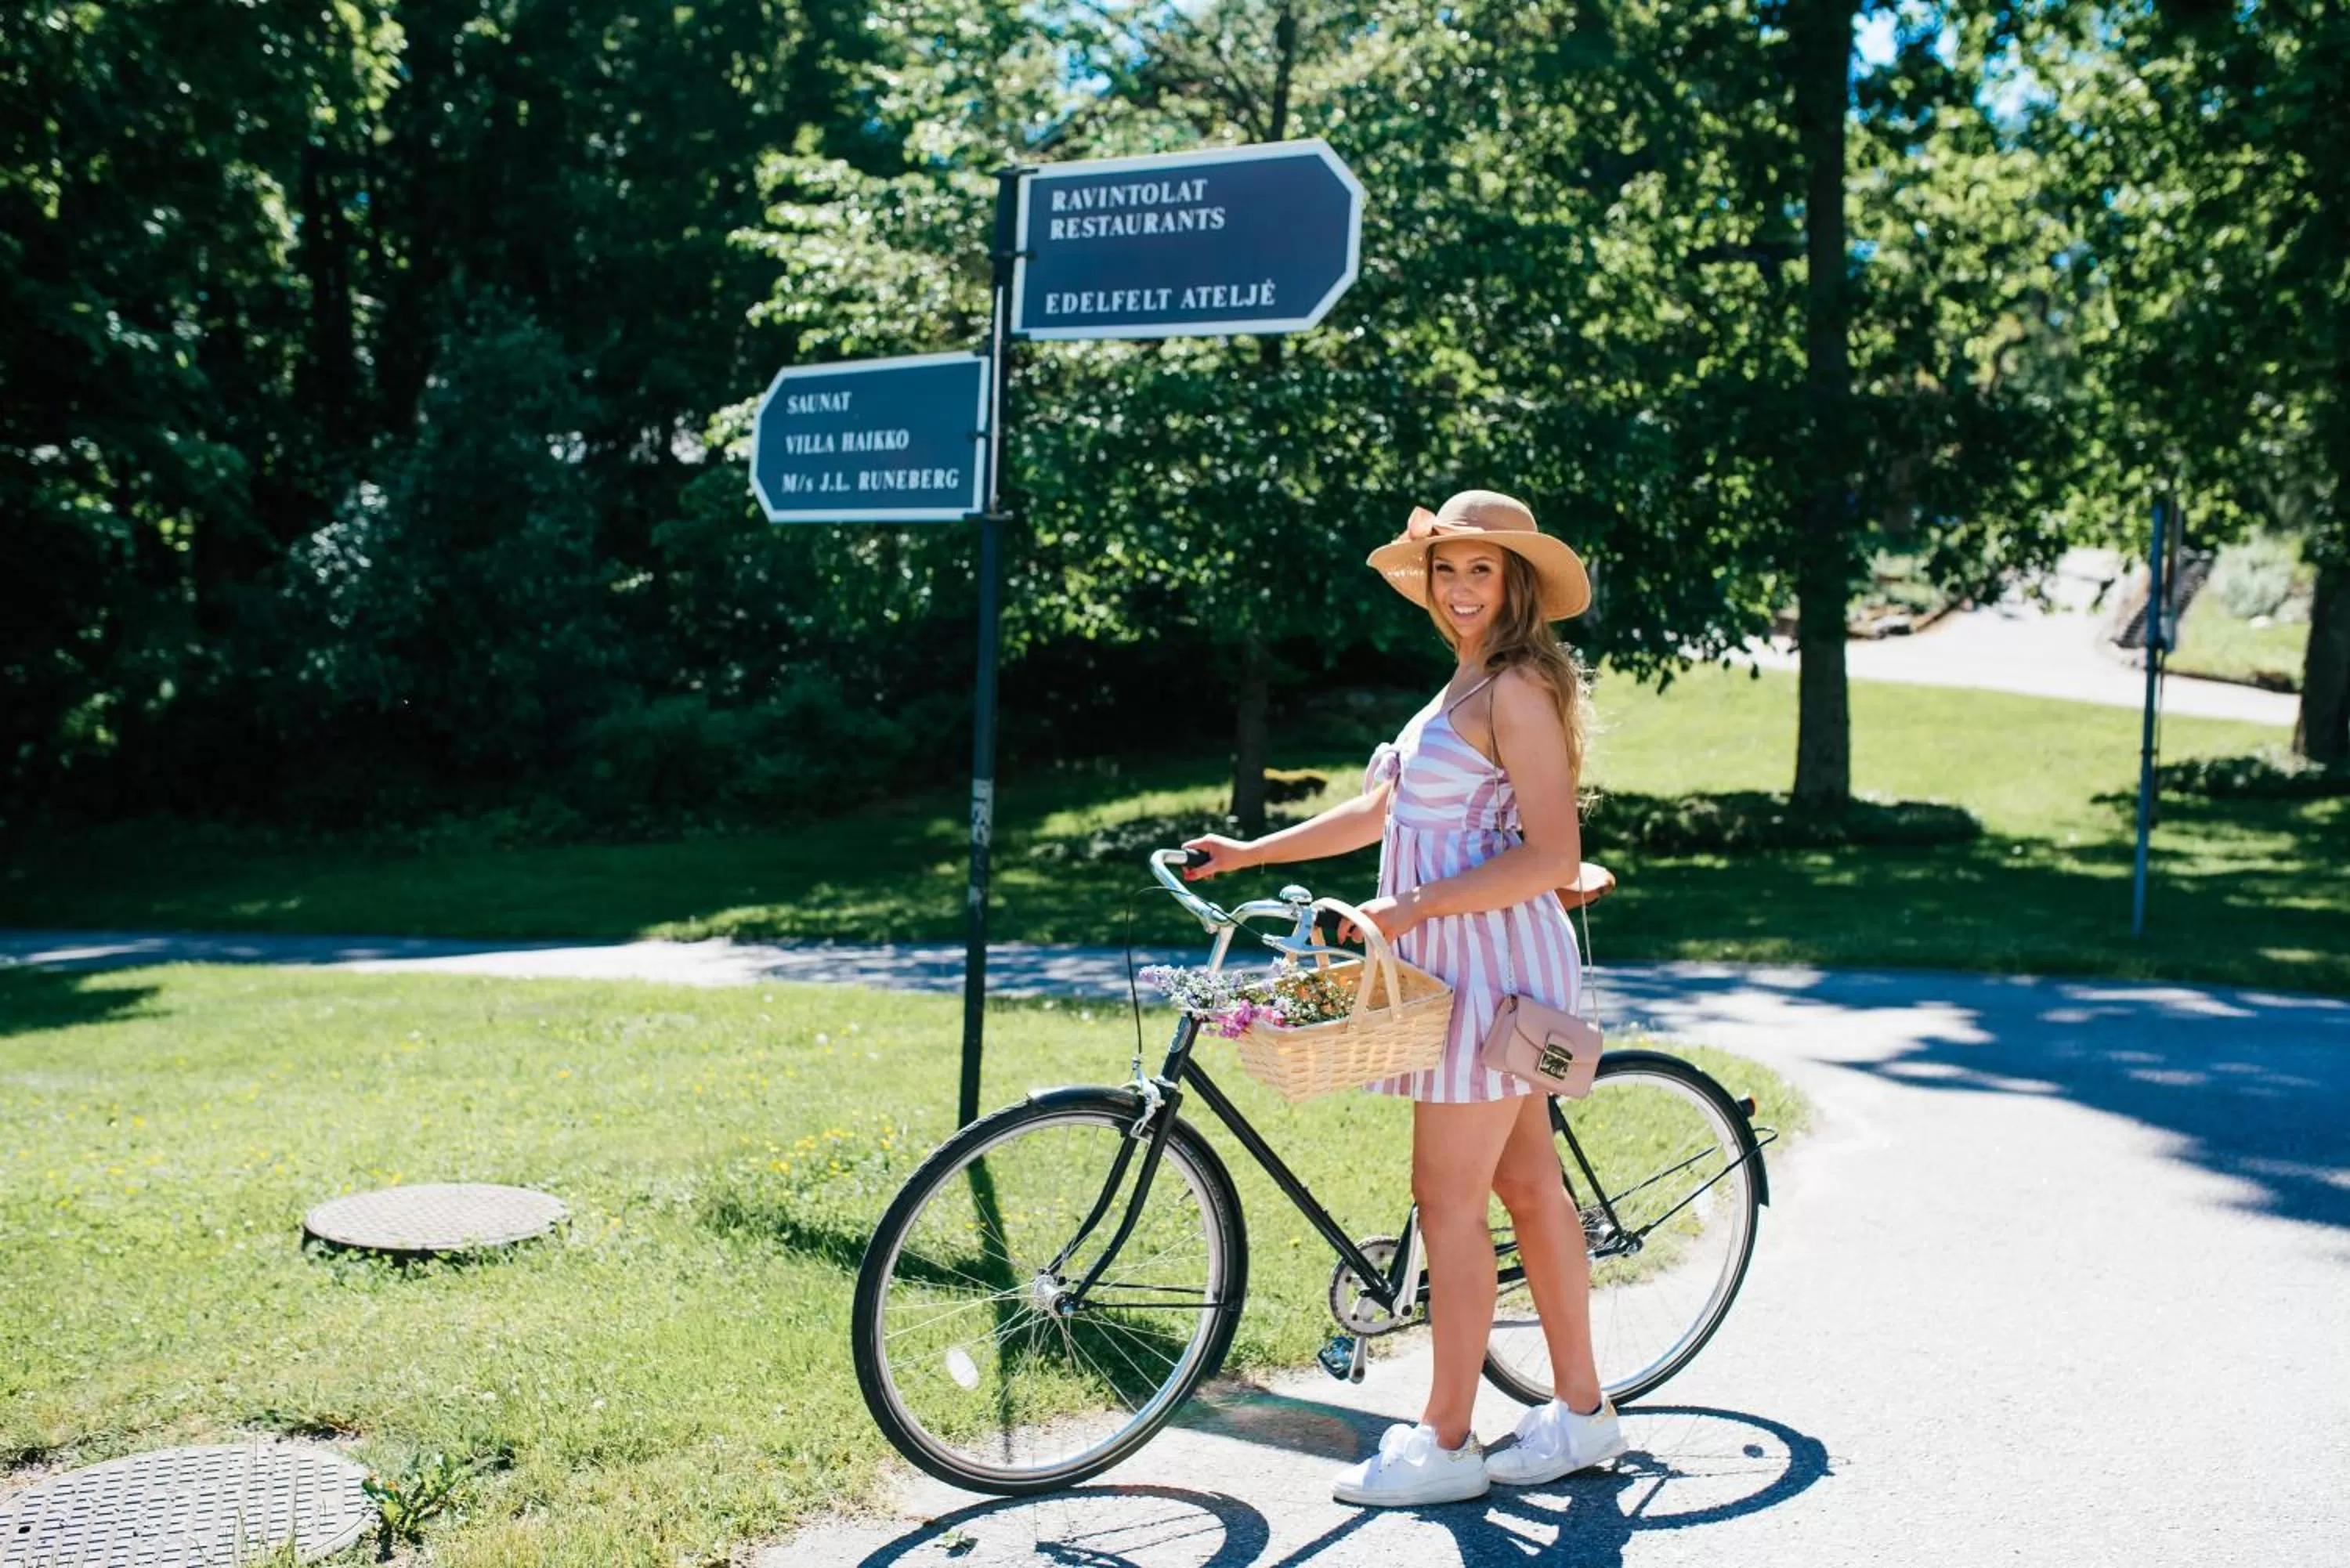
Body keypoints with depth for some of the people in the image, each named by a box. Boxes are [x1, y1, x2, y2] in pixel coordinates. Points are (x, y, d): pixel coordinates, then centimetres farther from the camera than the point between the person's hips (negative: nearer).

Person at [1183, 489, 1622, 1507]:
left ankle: (1444, 1444, 8)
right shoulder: (1468, 687, 17)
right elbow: (1378, 812, 21)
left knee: (1447, 1202, -4)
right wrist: (1251, 853, 19)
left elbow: (1552, 856, -21)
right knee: (1527, 1186, 14)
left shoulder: (1517, 692, -14)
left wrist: (1410, 908, -23)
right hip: (1465, 963, 10)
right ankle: (1579, 1412, 24)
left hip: (1490, 960, -10)